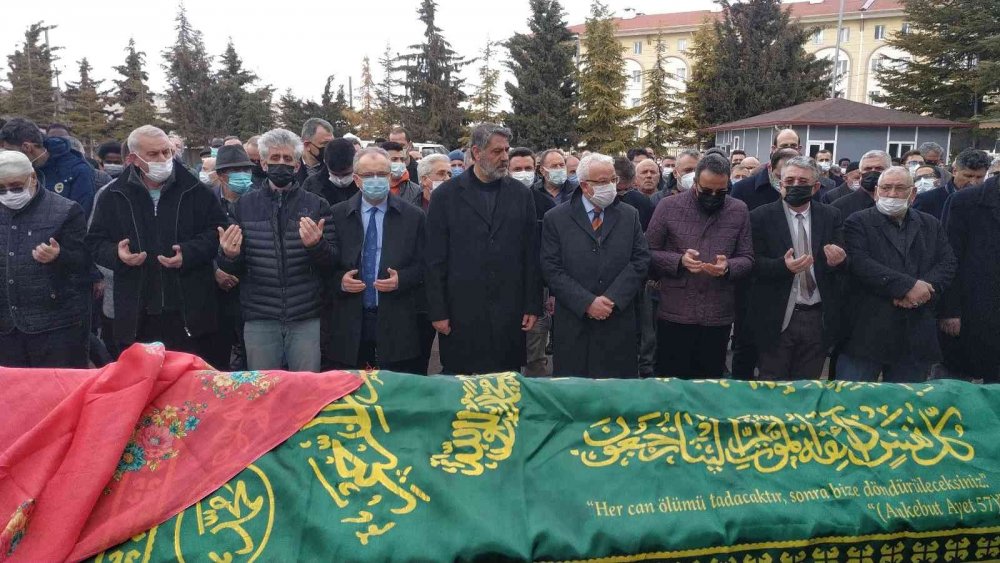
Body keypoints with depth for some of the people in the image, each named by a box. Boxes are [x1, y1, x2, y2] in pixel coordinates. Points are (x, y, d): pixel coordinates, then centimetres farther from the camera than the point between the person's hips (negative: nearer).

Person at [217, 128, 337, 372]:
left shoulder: (317, 205, 2)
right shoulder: (245, 205, 6)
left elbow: (332, 264, 0)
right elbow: (233, 269, 9)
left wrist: (316, 245, -21)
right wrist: (229, 255, -14)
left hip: (307, 318, -1)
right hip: (259, 319, 1)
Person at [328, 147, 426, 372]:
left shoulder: (413, 216, 2)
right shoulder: (337, 215, 4)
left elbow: (423, 264, 5)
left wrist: (402, 279, -12)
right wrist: (340, 280, -10)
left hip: (396, 322, -1)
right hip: (350, 321, 1)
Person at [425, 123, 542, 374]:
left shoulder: (521, 194, 6)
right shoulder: (446, 195, 0)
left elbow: (531, 255, 7)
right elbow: (435, 260, -1)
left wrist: (533, 306, 4)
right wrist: (438, 312, -4)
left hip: (509, 311, 2)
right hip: (461, 310, -1)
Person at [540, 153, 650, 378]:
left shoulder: (630, 216, 8)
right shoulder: (555, 219, 0)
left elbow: (640, 260, 2)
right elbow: (552, 269, -5)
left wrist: (612, 299, -10)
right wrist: (587, 303, -14)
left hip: (619, 322, 2)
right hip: (574, 324, -2)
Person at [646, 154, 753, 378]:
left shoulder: (739, 211, 4)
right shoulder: (668, 206, -3)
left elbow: (747, 258, 6)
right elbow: (649, 253, 0)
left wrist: (728, 267, -16)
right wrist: (679, 261, -18)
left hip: (718, 317, 2)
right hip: (674, 314, -2)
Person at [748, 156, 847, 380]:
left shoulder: (831, 216, 5)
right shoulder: (761, 217, -3)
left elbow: (843, 262, 2)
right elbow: (754, 262, -7)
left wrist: (838, 260, -22)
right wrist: (783, 266, -26)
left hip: (818, 318, 3)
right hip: (776, 317, -2)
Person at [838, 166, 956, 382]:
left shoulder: (931, 226, 15)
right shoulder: (858, 223, 0)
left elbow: (947, 264, 6)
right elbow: (860, 263, -14)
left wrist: (924, 289, -13)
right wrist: (908, 286, -18)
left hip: (916, 335, 4)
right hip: (866, 331, -4)